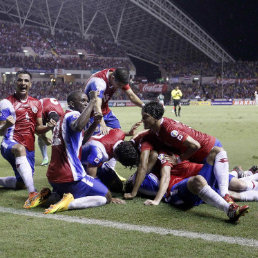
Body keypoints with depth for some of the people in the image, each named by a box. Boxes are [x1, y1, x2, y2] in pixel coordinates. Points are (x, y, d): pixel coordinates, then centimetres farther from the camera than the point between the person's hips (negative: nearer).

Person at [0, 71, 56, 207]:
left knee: (21, 184, 12)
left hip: (29, 147, 6)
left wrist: (48, 127, -9)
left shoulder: (36, 103, 12)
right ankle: (32, 193, -50)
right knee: (20, 149, -43)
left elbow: (38, 128, 13)